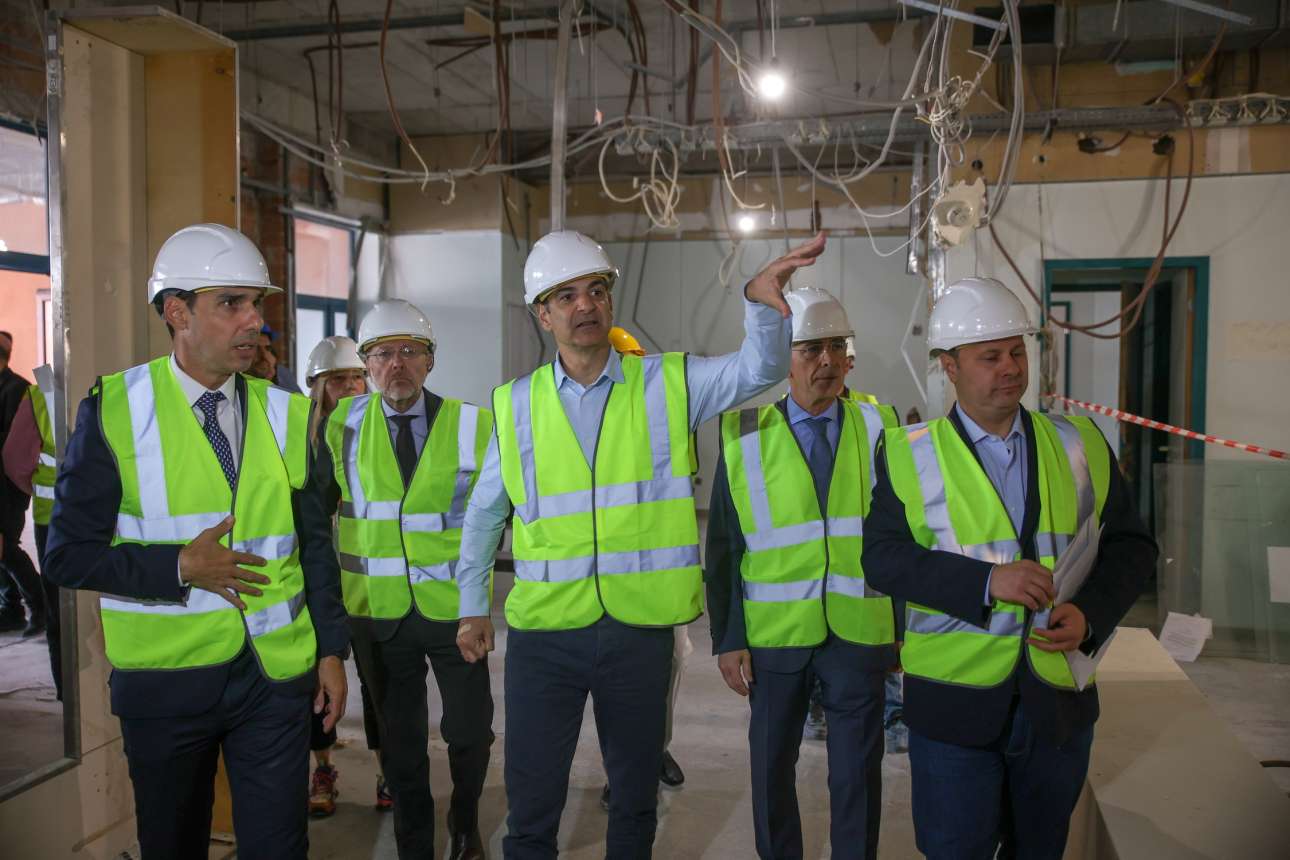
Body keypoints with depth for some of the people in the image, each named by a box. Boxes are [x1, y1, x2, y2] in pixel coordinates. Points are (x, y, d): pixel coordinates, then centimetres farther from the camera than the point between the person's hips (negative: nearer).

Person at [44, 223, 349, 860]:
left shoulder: (287, 414, 2)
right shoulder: (115, 411, -7)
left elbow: (315, 543, 6)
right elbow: (68, 553, -5)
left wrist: (331, 650, 5)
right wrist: (180, 567, -18)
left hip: (276, 672, 2)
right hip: (165, 677, -1)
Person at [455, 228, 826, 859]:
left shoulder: (667, 384, -1)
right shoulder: (516, 404, 2)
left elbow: (758, 370, -13)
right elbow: (484, 512, 12)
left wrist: (762, 302, -32)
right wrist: (473, 606, 13)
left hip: (641, 627, 0)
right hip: (544, 629, 0)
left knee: (635, 801, 19)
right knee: (531, 809, 10)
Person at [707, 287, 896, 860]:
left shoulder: (875, 429, 1)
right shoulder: (747, 438, -2)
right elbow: (723, 546, -1)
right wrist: (727, 639, -3)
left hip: (860, 633, 0)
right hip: (774, 635, 0)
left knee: (858, 774, 11)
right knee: (772, 769, 15)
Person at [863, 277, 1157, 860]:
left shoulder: (1079, 445, 4)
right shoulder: (910, 454, -4)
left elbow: (1131, 545, 6)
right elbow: (883, 559, -10)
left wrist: (1090, 613, -12)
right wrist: (986, 581, -22)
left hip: (1058, 701, 3)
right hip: (953, 702, -3)